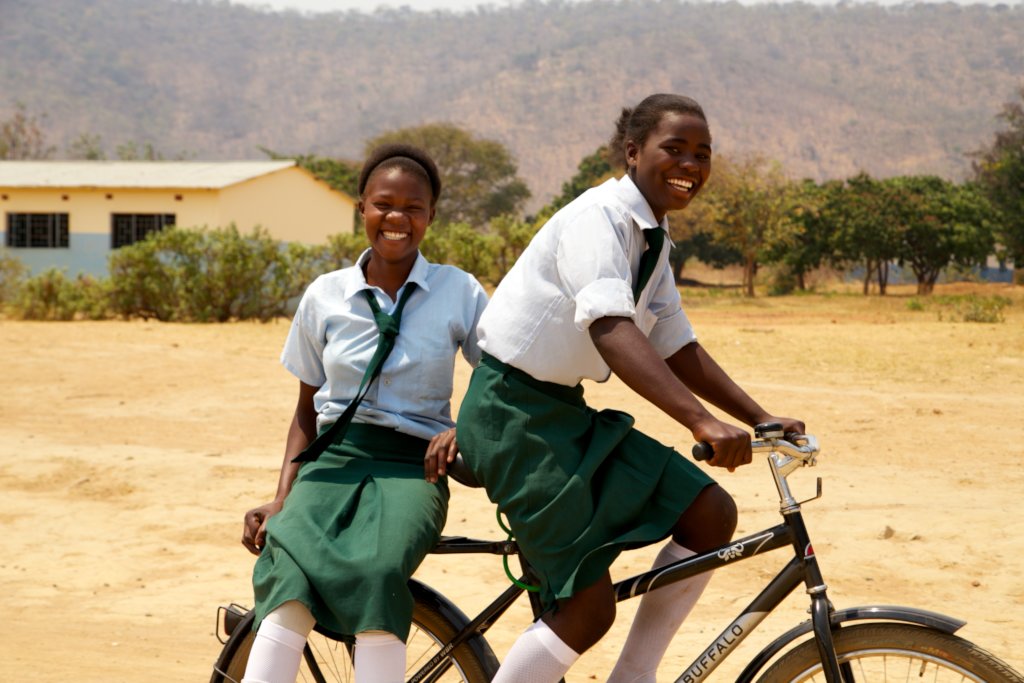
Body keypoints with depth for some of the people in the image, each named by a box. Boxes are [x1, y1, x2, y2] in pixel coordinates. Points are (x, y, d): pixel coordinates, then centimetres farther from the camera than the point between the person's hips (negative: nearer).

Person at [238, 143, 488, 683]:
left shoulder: (459, 293, 4)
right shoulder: (324, 296, 9)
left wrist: (463, 430, -13)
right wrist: (280, 501, 4)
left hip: (412, 466, -1)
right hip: (332, 458, 1)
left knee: (377, 573, -37)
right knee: (290, 570, -33)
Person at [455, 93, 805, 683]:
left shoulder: (654, 242, 10)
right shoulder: (599, 217, -19)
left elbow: (680, 350, 15)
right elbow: (610, 330, -34)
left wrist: (764, 421, 4)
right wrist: (703, 423, -43)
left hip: (566, 412, 9)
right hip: (514, 409, -9)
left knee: (711, 514, -1)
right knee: (589, 603, -13)